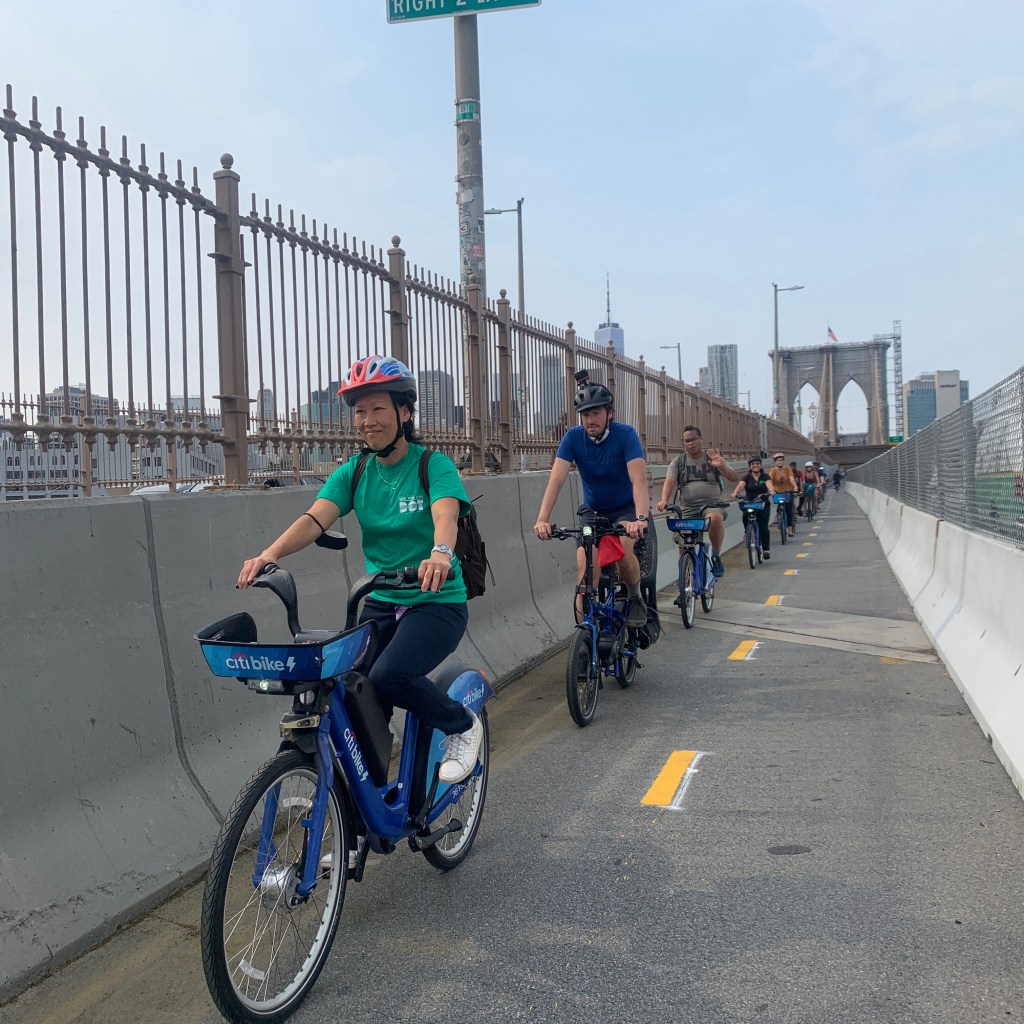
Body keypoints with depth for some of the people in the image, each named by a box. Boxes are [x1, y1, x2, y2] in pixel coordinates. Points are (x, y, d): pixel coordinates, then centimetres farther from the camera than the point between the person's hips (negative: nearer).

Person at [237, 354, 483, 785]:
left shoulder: (434, 466, -9)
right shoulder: (354, 472, 3)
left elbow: (445, 515, -29)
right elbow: (315, 518, -13)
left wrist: (440, 553, -53)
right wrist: (269, 554, -33)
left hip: (437, 603, -5)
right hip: (381, 604, 5)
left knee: (388, 675, -28)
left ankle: (463, 726, 0)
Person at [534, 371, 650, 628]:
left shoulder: (625, 434, -22)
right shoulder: (573, 437, -16)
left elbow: (639, 480, -32)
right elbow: (556, 480, -24)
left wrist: (641, 518, -49)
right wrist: (542, 519, -39)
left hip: (625, 509, -2)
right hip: (592, 511, 2)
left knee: (623, 551, -31)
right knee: (586, 574, -14)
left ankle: (636, 598, -2)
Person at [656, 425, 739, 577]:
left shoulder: (712, 458, 6)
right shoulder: (678, 462, 9)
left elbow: (735, 479, -2)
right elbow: (669, 482, -6)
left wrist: (722, 466, -24)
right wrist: (664, 500, -27)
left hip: (711, 504, -2)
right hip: (687, 509, 2)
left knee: (715, 518, -36)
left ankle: (716, 556, -18)